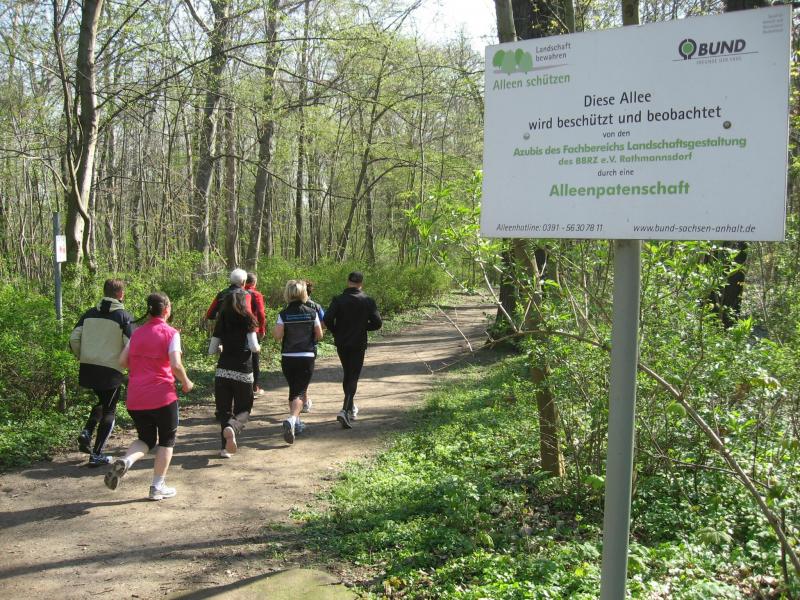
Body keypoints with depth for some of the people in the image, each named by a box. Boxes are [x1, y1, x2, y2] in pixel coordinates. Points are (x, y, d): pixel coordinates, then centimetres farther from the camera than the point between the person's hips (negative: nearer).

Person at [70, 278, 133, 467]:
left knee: (102, 402, 28)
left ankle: (87, 432, 7)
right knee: (109, 411, 9)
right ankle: (97, 455, 8)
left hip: (87, 368, 5)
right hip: (111, 370, -5)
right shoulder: (124, 316, -7)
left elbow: (74, 339, 5)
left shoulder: (90, 314, 8)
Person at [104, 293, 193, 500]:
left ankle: (125, 461, -9)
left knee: (146, 439, 21)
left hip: (135, 399, 5)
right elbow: (176, 365, -16)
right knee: (167, 440, 14)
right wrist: (186, 382, 0)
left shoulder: (137, 333, 10)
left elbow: (122, 362, 11)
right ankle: (158, 487, 13)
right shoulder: (171, 333, -6)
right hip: (162, 395, -5)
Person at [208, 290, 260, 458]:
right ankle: (233, 428, -23)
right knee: (243, 410, 10)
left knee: (224, 410, 9)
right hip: (243, 373, -2)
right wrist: (258, 348, 14)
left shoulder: (222, 323, 10)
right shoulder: (247, 320, 1)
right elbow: (254, 347, -8)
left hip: (223, 371, 2)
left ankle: (226, 447, -11)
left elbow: (212, 350, 11)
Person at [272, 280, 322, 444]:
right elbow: (319, 335, -1)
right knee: (299, 392, -3)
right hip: (307, 357, -1)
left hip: (288, 358, 1)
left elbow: (277, 336, -11)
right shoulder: (311, 313, -3)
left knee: (293, 390, 19)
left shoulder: (283, 314, -5)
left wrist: (274, 329, 9)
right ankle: (291, 419, -27)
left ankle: (296, 423, 28)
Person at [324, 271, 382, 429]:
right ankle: (345, 410, -18)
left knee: (347, 374, 20)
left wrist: (336, 332, 2)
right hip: (358, 344, -2)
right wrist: (363, 327, 8)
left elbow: (327, 319, -16)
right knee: (354, 377, 0)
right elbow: (377, 323, -9)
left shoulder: (338, 300, -5)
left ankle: (351, 407, 31)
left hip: (341, 344, 2)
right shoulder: (368, 301, -6)